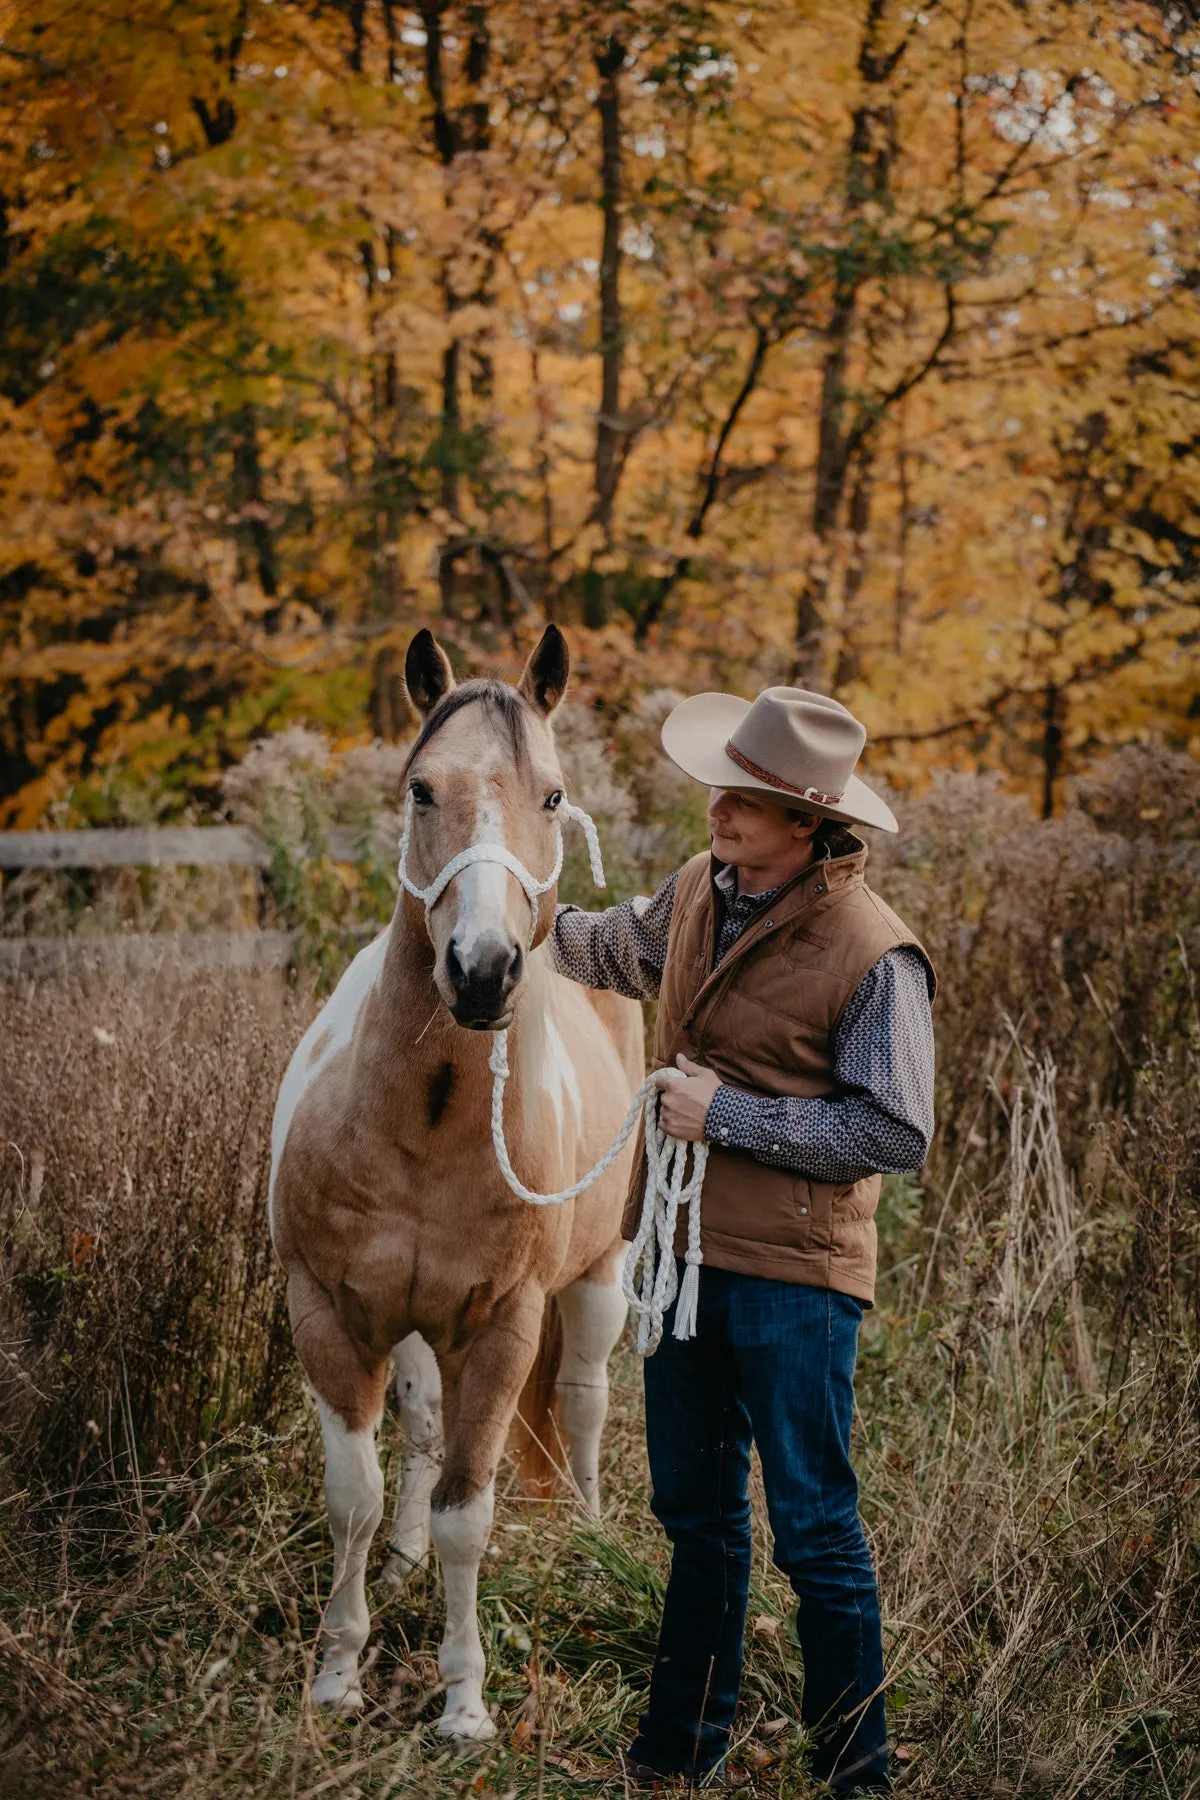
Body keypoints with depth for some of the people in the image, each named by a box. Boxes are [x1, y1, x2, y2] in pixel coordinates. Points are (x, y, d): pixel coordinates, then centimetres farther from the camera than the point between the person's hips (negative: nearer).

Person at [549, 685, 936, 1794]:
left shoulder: (874, 955, -18)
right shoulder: (698, 893, 4)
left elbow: (897, 1133, -19)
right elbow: (617, 952, 27)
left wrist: (730, 1115, -20)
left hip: (793, 1277, -7)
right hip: (684, 1251, 7)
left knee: (817, 1534, -1)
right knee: (697, 1515, 18)